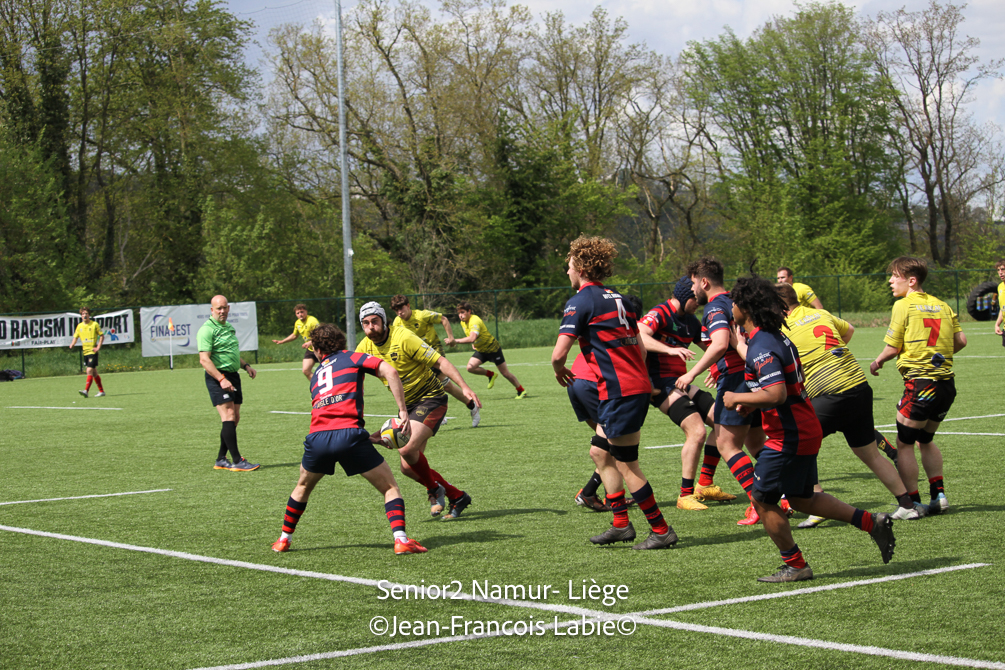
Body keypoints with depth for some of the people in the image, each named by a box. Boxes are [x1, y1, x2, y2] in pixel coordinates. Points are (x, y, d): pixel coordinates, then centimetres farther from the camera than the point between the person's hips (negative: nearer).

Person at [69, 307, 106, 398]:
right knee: (94, 373, 11)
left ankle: (86, 391, -22)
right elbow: (75, 337, 15)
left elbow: (102, 336, 0)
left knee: (89, 371, -16)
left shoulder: (94, 324, -4)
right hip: (85, 352, 6)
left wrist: (98, 347, -10)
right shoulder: (79, 326, 9)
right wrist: (72, 345, -5)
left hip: (93, 352, -6)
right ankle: (101, 391, 20)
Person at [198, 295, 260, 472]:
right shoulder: (207, 329, -11)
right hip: (217, 378, -9)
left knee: (234, 419, 8)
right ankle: (237, 461, -16)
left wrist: (245, 366, 18)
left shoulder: (229, 328, 17)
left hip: (233, 376, 9)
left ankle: (221, 460, 16)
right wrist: (221, 379, -27)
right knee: (229, 417, -14)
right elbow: (204, 359, -19)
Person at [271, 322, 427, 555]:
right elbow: (389, 371, -2)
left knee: (303, 487, 31)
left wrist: (370, 437, 38)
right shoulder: (352, 358, 15)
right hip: (349, 434, -4)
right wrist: (403, 411, 0)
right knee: (390, 488, 8)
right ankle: (401, 540, -10)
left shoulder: (316, 375, 29)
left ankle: (284, 540, 37)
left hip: (317, 437, 4)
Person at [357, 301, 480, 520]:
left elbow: (440, 362, -20)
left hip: (430, 398, -8)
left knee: (407, 449, -27)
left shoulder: (403, 338, -19)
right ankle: (457, 497, 16)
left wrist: (464, 387, -30)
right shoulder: (365, 347, 1)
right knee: (408, 468, 1)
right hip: (407, 406, 8)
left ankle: (434, 489, 0)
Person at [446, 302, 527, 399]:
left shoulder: (475, 321, -30)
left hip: (493, 348, -7)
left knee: (505, 373, 0)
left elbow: (472, 338, -47)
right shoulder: (463, 322, -2)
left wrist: (455, 341, -51)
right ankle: (490, 375, 8)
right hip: (480, 350, 7)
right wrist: (473, 344, 4)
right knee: (470, 367, -16)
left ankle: (521, 391, 17)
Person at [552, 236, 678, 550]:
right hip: (637, 385, 9)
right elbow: (640, 345, 20)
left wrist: (560, 370, 7)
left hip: (619, 391, -9)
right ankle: (621, 524, 17)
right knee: (602, 454, 17)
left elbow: (559, 352, -14)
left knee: (626, 465, -2)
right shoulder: (616, 298, 17)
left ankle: (661, 530, 1)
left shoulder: (581, 301, -9)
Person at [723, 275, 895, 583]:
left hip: (789, 437, -10)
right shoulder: (776, 337, 10)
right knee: (802, 499, 19)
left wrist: (738, 398, -18)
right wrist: (752, 403, 17)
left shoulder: (761, 347, -20)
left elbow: (777, 394, -30)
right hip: (805, 429, 10)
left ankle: (796, 566, 10)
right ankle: (872, 523, 16)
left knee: (762, 499, 2)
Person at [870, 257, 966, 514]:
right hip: (947, 382, 7)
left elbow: (893, 348, -5)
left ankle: (912, 503, 2)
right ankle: (939, 495, 15)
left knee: (904, 444, 4)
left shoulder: (904, 305, -5)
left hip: (920, 382, -7)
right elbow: (960, 341, 7)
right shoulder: (942, 306, 12)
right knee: (926, 440, 22)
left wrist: (877, 362, 14)